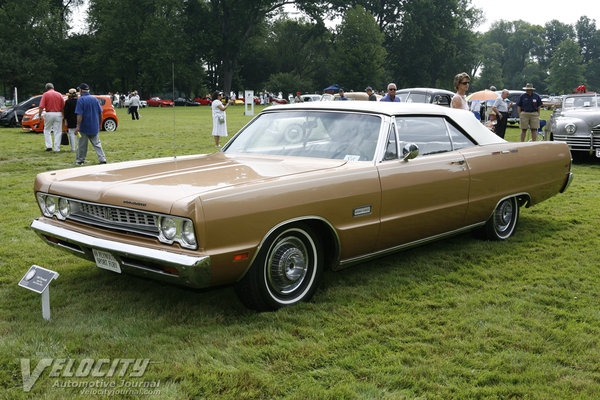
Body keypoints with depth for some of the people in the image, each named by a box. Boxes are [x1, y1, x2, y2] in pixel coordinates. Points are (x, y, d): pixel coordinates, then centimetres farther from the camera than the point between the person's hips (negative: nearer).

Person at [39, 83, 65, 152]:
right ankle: (57, 148, 4)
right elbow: (63, 106, 5)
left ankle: (49, 146, 6)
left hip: (49, 114, -1)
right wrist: (63, 116, 13)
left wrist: (40, 115, -5)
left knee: (47, 130, 15)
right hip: (58, 114, 1)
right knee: (58, 132, 5)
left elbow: (41, 106, -9)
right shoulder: (59, 94, 5)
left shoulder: (45, 94, -2)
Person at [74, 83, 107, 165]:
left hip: (84, 127, -4)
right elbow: (100, 114, 7)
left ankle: (80, 160, 14)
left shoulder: (80, 100, -10)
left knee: (82, 145, 6)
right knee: (97, 144, 8)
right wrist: (99, 125, 17)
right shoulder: (95, 99, 5)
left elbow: (79, 115, -17)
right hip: (95, 127, 4)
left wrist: (78, 126, -17)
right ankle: (102, 159, -2)